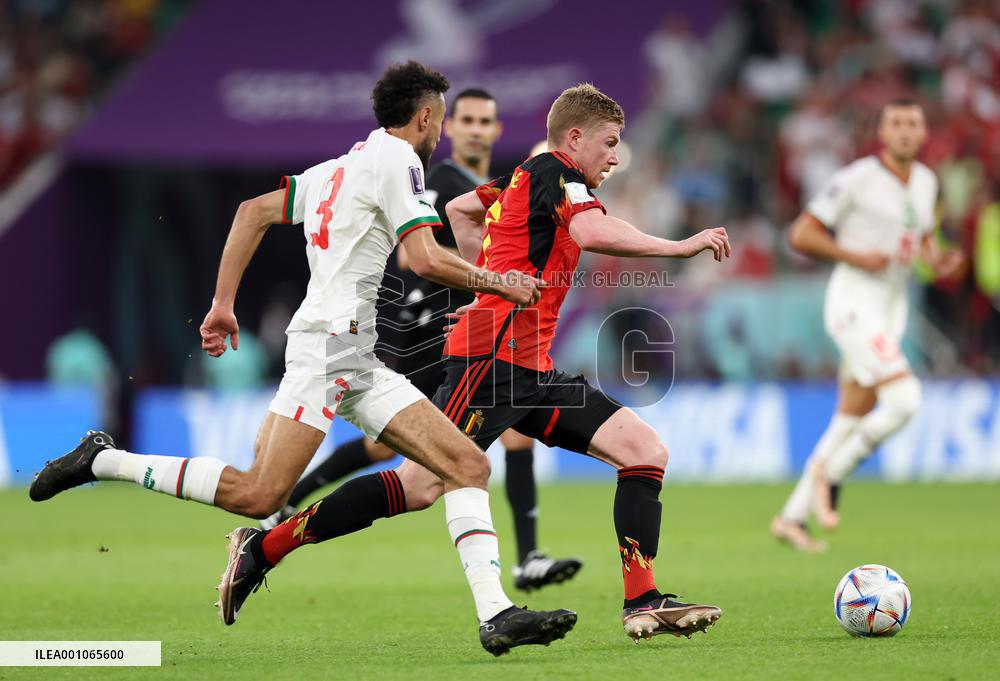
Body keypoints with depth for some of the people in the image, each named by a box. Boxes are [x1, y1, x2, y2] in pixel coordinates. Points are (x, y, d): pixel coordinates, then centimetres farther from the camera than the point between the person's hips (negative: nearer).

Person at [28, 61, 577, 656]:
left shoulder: (340, 168, 21)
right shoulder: (396, 161, -5)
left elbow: (254, 210, 22)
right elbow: (427, 260, -16)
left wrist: (223, 304, 22)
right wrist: (501, 284, -2)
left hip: (358, 364, 10)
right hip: (329, 343, -10)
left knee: (467, 465, -2)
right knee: (259, 494, -16)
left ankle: (495, 612, -13)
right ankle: (103, 461, -3)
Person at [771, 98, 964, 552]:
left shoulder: (925, 182, 11)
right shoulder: (857, 179, -11)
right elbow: (801, 235, -9)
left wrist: (937, 260, 3)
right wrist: (856, 257, -18)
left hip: (891, 311, 8)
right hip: (854, 305, -8)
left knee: (851, 424, 9)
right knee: (904, 400, -22)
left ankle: (792, 517, 18)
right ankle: (831, 472, -3)